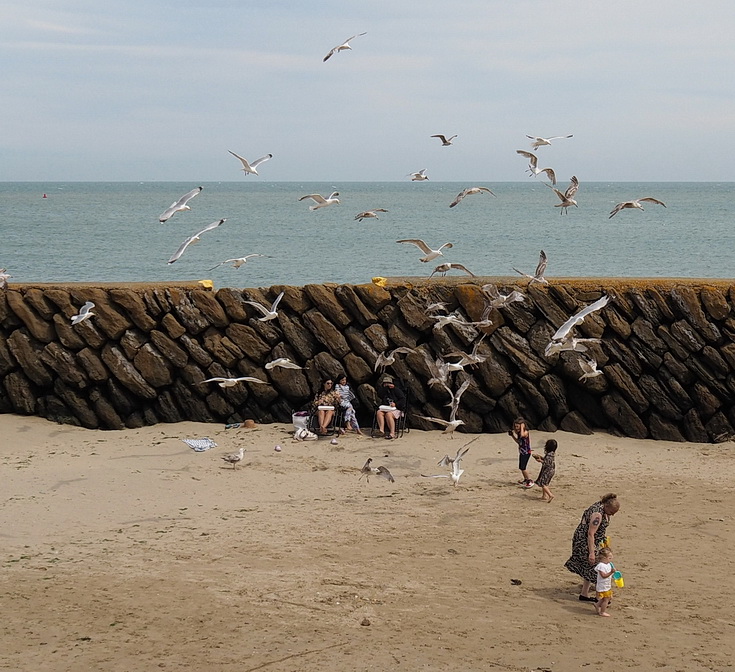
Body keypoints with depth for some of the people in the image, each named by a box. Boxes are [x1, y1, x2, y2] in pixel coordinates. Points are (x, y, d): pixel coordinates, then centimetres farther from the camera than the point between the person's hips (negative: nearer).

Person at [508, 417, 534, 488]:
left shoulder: (525, 432, -19)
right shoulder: (519, 433, 6)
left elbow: (522, 435, -43)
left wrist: (522, 427, -28)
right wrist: (513, 435, 7)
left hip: (526, 452, -9)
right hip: (521, 452, 9)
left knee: (523, 467, -13)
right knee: (521, 467, 16)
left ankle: (530, 481, -4)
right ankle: (525, 479, 33)